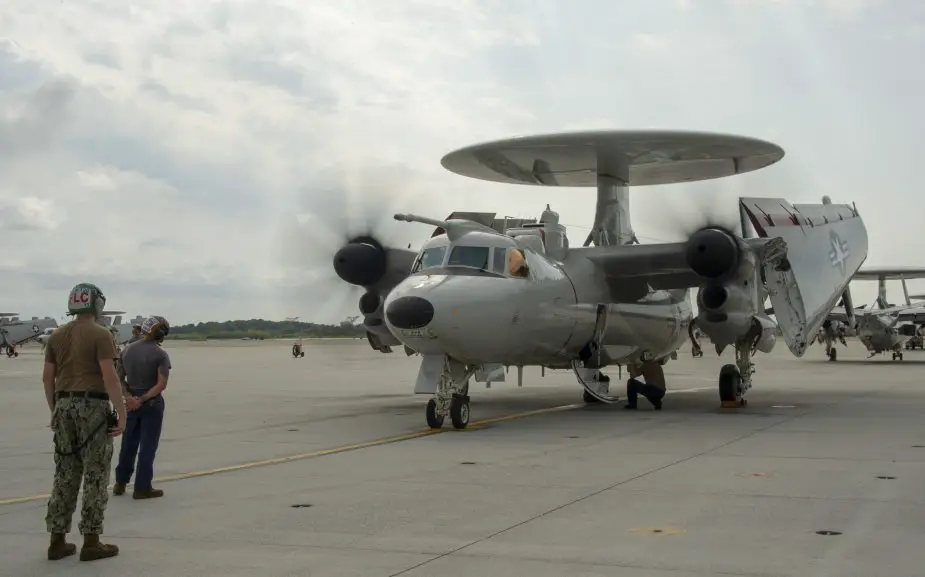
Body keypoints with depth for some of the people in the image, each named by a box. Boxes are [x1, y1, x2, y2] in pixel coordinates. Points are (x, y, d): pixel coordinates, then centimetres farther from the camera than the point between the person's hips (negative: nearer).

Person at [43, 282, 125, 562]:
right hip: (93, 406, -6)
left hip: (64, 405, 6)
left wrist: (54, 411, 19)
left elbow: (48, 377, 11)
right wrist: (121, 412, -15)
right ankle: (91, 542, 2)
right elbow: (109, 376, -16)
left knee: (65, 474, 11)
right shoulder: (100, 334, -9)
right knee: (95, 474, 0)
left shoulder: (57, 336, 11)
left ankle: (58, 541, 12)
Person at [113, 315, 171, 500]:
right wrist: (142, 399, -16)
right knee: (148, 446, 4)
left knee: (128, 443, 17)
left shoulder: (127, 350, 1)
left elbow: (119, 378, -1)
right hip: (152, 404, -5)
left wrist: (129, 397, -11)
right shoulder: (160, 355, -14)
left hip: (131, 403, 5)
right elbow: (161, 384, -19)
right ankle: (142, 488, 8)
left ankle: (120, 483, 25)